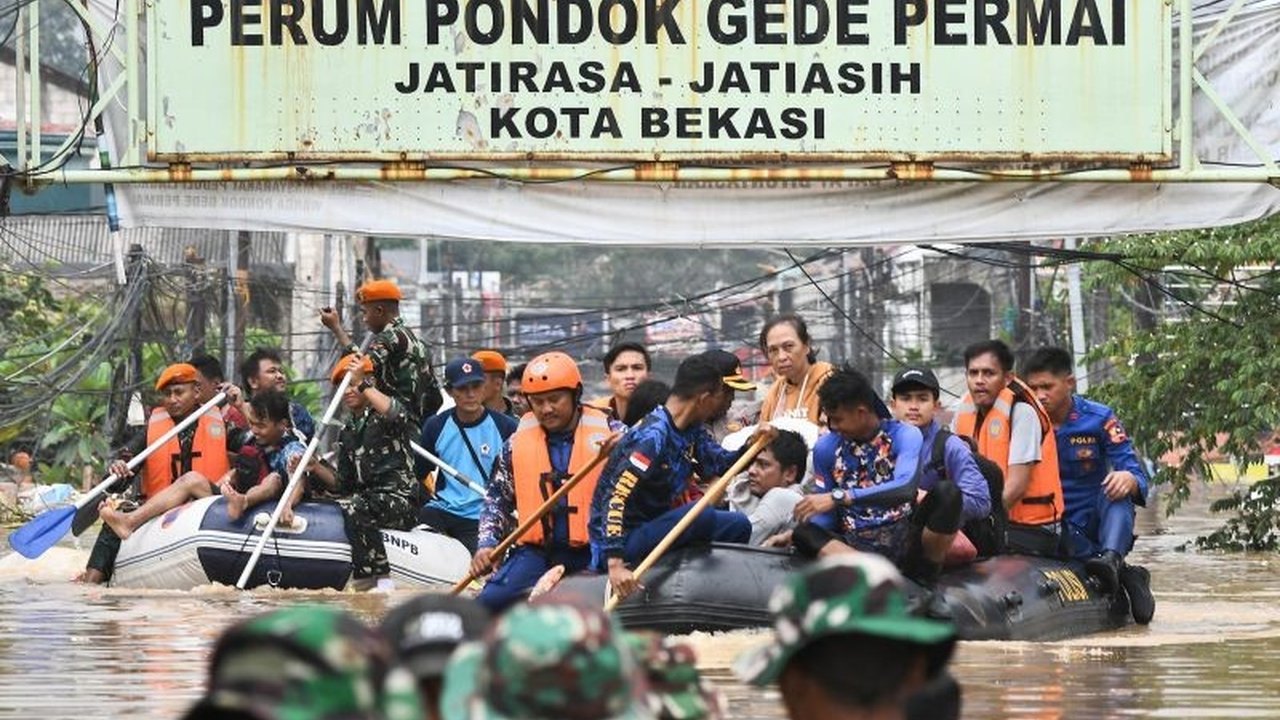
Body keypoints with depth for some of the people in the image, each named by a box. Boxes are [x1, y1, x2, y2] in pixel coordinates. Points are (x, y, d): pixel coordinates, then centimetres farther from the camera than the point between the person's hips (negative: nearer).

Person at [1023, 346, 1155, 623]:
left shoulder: (1099, 419, -3)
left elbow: (1139, 478, -9)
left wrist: (1129, 480, -35)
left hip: (1096, 521, 0)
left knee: (1117, 489, -31)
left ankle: (1111, 558, -53)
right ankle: (1125, 574, -31)